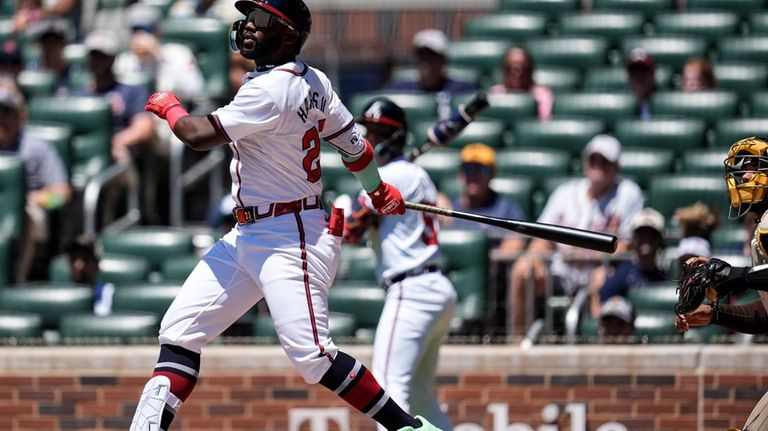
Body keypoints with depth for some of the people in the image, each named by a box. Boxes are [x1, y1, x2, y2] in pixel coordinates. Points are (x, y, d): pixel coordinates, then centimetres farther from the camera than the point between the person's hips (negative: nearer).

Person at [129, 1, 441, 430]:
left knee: (312, 354, -14)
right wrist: (379, 192, 34)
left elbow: (201, 136, -22)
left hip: (290, 238, -10)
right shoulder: (313, 81, 6)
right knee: (180, 330, 5)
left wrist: (169, 107, -1)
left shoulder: (273, 90, -21)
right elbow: (353, 141, 17)